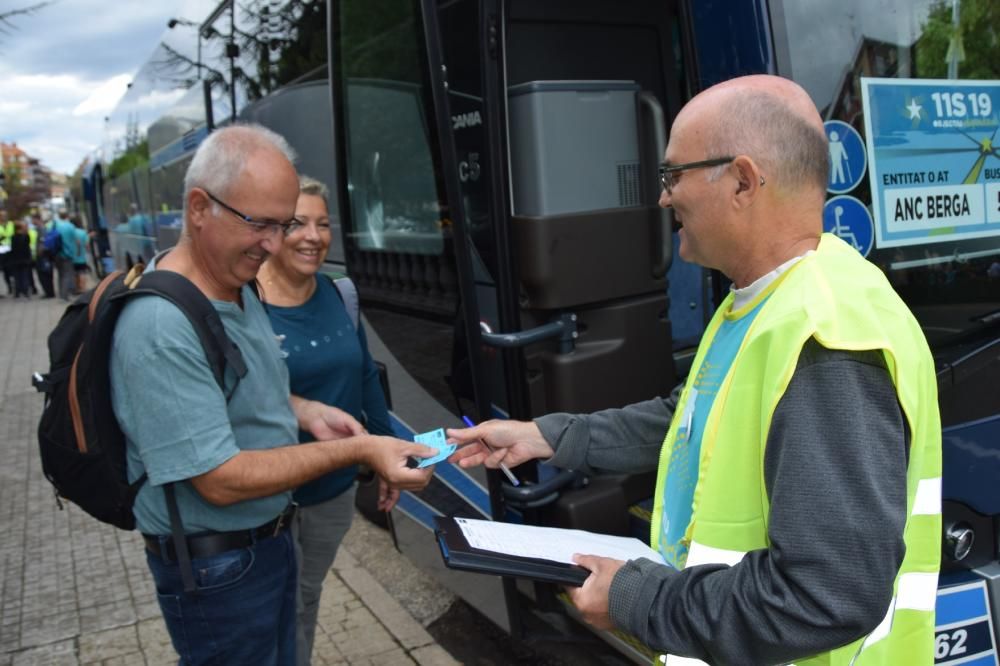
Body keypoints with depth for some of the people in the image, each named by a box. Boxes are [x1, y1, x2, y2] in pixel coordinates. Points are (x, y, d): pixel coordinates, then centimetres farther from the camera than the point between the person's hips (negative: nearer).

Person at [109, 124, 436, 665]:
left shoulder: (239, 286, 0)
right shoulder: (160, 326, -29)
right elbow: (220, 480, -28)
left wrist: (306, 414, -1)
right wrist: (355, 451, -26)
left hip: (270, 537, 8)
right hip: (217, 568, -8)